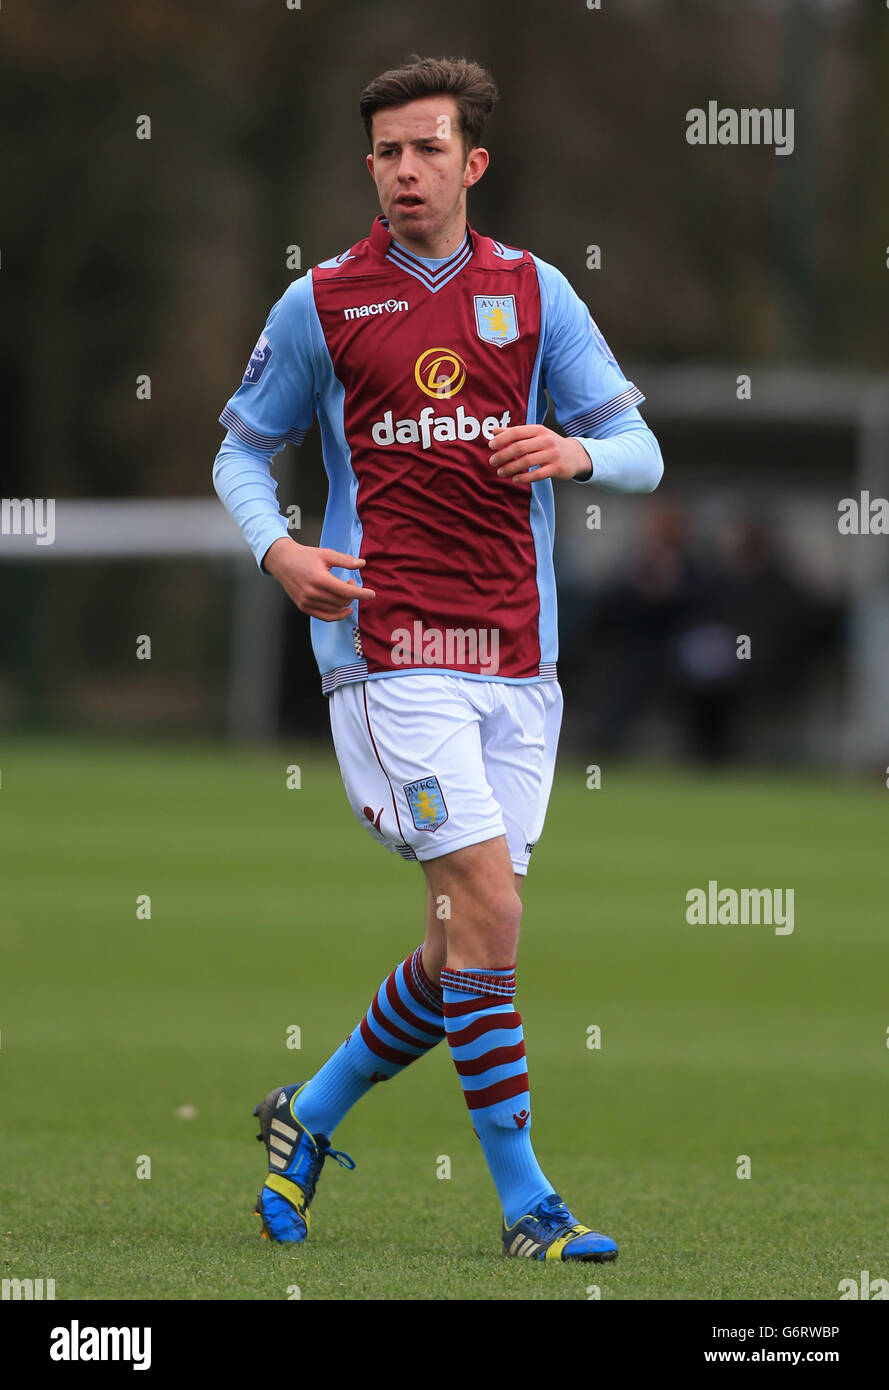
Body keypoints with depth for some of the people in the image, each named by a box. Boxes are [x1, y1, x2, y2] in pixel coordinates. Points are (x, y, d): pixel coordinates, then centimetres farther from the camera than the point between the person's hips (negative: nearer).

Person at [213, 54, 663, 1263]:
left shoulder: (535, 292, 9)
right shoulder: (321, 303, 3)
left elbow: (640, 453, 9)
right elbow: (242, 450, 12)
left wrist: (578, 451, -14)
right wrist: (277, 549, -8)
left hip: (517, 657, 4)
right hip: (391, 651, -4)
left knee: (466, 945, 7)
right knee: (487, 907, -15)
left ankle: (310, 1116, 28)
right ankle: (524, 1200, -10)